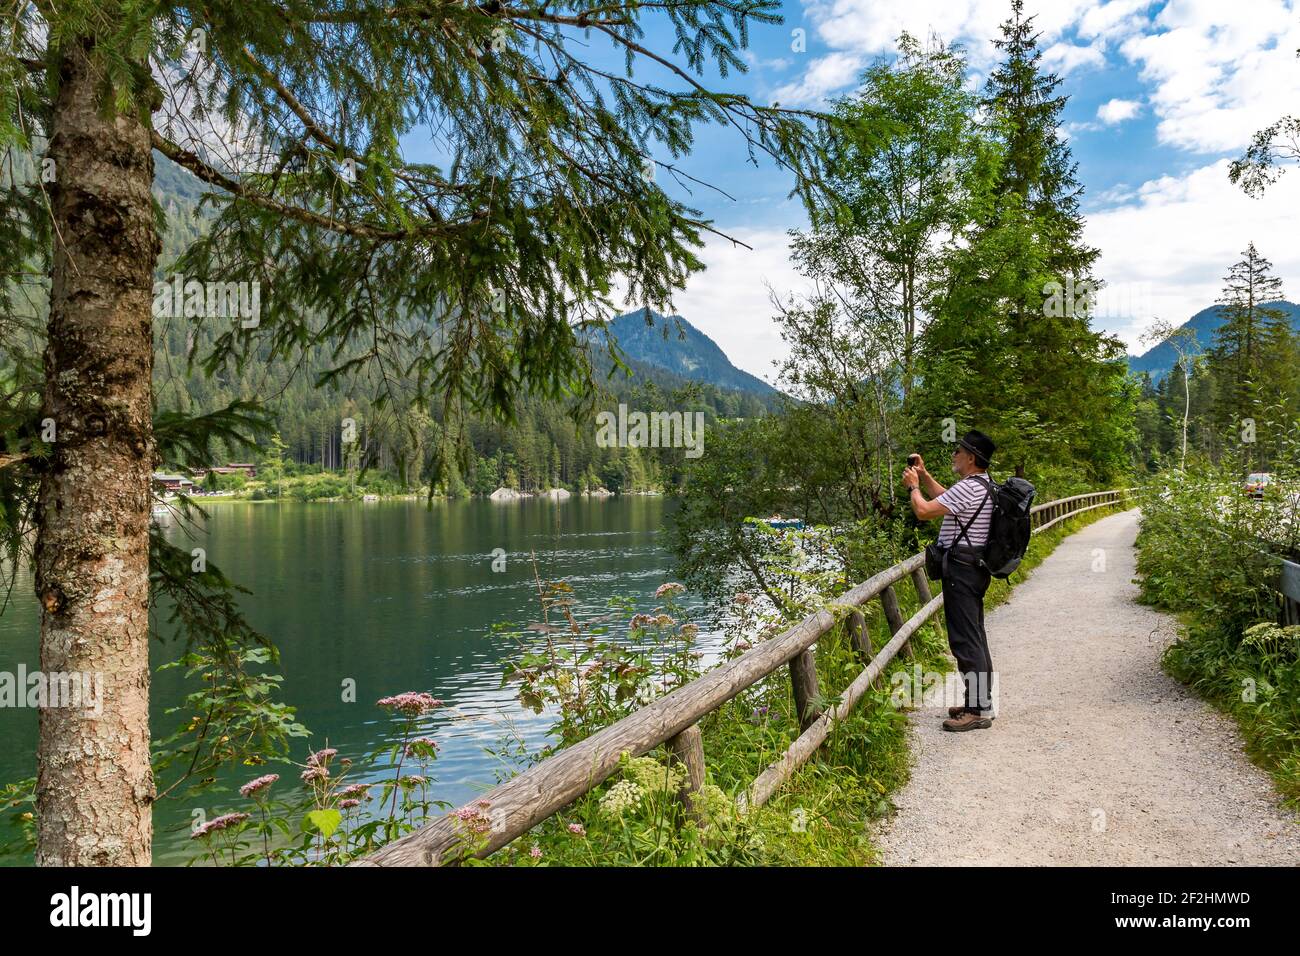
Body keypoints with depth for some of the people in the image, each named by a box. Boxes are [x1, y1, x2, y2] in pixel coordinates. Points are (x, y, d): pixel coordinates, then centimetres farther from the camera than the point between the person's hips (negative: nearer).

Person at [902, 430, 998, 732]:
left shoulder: (969, 488, -19)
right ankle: (980, 701, 24)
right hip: (975, 567, 11)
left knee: (965, 639, -8)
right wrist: (924, 475, 23)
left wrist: (913, 486, -3)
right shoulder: (982, 485, 14)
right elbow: (945, 498, 30)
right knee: (974, 636, 16)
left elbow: (923, 511, -21)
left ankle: (979, 710, -6)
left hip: (961, 568, -11)